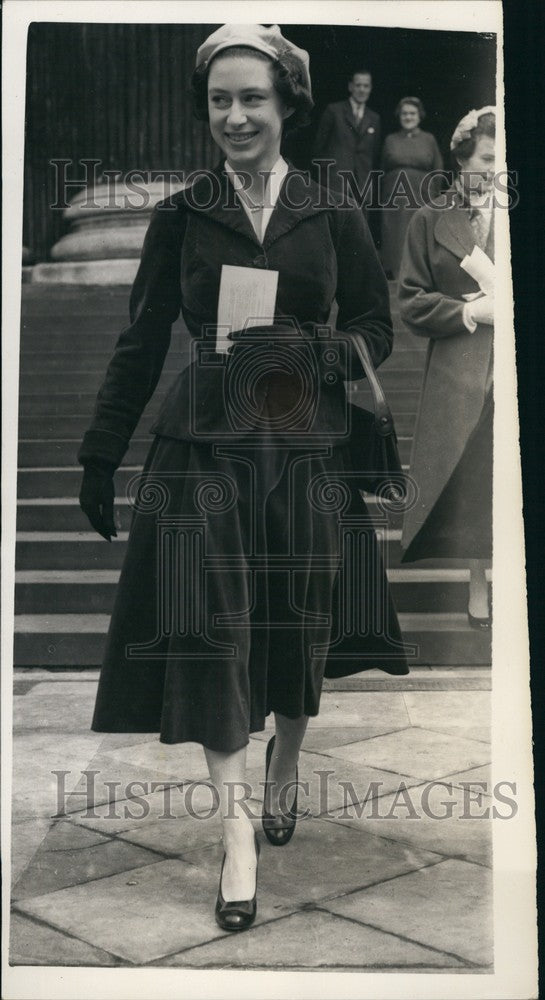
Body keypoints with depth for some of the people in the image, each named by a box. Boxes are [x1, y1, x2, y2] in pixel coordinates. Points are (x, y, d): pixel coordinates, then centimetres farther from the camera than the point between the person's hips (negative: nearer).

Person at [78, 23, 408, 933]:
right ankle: (237, 834, 2)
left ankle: (284, 770, 36)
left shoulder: (333, 216, 5)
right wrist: (99, 457, 6)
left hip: (307, 447, 1)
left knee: (300, 626, 7)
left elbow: (377, 331, 7)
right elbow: (141, 346, 7)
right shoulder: (179, 218, 4)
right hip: (206, 446, 0)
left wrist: (306, 347, -13)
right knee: (210, 629, -8)